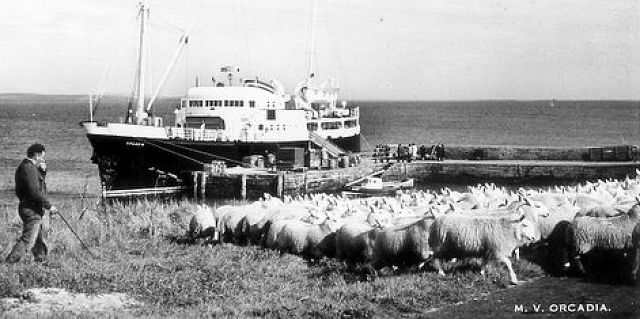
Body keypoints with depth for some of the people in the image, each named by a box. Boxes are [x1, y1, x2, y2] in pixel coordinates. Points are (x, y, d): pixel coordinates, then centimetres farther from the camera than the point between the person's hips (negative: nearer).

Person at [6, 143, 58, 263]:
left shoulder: (25, 166, 14)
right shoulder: (29, 168, -18)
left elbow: (38, 184, 24)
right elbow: (34, 192, -24)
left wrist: (42, 170, 5)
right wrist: (49, 206, -18)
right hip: (31, 210, -10)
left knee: (39, 240, 19)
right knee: (27, 240, -9)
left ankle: (41, 259, 28)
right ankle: (10, 262, -9)